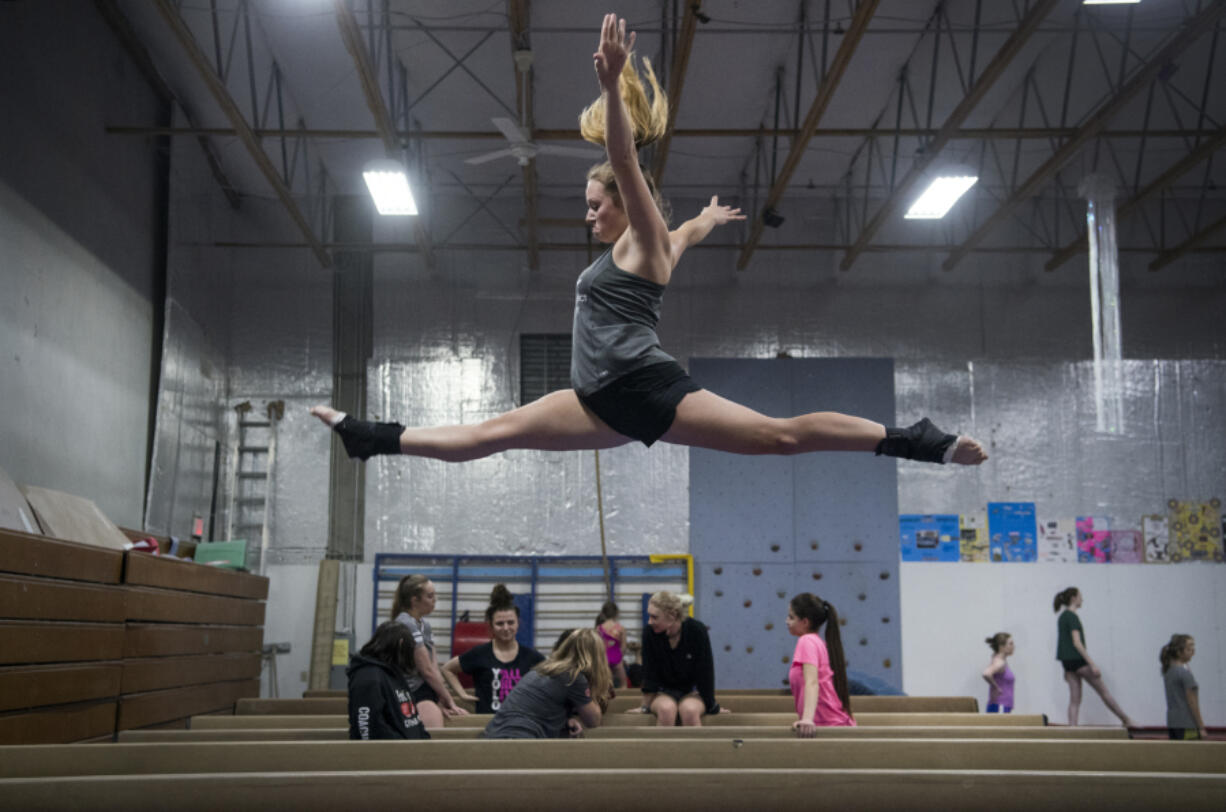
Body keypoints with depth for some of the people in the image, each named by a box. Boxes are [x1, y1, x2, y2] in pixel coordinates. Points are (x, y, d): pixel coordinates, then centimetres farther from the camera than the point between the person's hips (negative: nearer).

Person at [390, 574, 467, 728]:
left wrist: (442, 700, -2)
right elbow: (427, 670, -13)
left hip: (426, 691, 9)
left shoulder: (424, 624, 15)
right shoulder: (406, 624, -14)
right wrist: (448, 700, -5)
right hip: (412, 694, -9)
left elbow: (434, 667, 9)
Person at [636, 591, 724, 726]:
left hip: (693, 691, -1)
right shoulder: (650, 634, -16)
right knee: (666, 709, -35)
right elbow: (649, 673, -9)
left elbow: (705, 671, -13)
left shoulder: (697, 631, -19)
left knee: (689, 710, -35)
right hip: (663, 693, 1)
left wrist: (711, 706, -7)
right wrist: (645, 707, -6)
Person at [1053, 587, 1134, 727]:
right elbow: (1077, 643, -20)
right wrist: (1092, 664, -21)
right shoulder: (1072, 617, -13)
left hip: (1067, 661, 9)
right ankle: (1126, 720, 13)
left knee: (1075, 699, 6)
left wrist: (1067, 669, 22)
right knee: (1103, 691, 3)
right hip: (1077, 660, -9)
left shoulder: (1062, 617, 14)